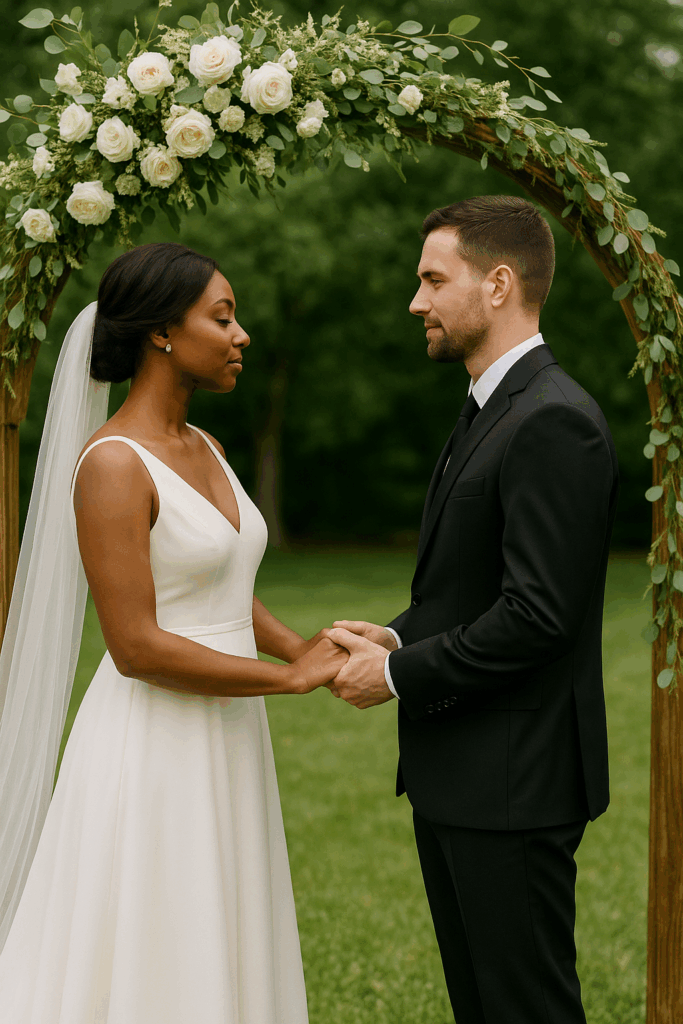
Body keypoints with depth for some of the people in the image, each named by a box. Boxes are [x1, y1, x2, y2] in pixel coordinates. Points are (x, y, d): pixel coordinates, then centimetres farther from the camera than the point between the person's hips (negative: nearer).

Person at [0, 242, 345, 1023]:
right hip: (152, 747, -8)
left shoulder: (205, 450, 10)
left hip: (224, 745, 9)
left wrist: (307, 650, 1)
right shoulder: (113, 465, -17)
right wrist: (291, 677, -14)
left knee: (217, 958, 16)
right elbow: (137, 646, -21)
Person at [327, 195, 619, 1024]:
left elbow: (538, 613, -24)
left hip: (513, 782, -10)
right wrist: (399, 635, 4)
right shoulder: (490, 411, 15)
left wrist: (399, 674, -15)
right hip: (456, 773, 10)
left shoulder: (555, 422, -18)